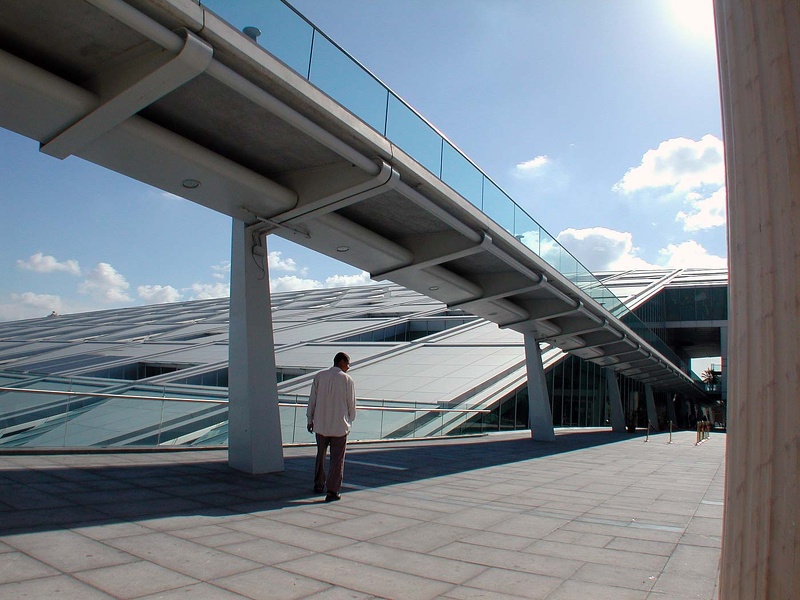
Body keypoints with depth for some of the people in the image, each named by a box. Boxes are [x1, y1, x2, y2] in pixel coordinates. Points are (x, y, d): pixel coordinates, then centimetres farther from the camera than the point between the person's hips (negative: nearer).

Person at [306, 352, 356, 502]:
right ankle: (332, 491, 4)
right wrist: (350, 420, 14)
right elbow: (351, 403, -2)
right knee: (337, 459, 4)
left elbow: (312, 399, 5)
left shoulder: (319, 376, 2)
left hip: (320, 424, 4)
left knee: (320, 455, 21)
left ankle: (318, 485, 33)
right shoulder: (347, 379, -7)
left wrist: (310, 419, 13)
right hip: (340, 425, -4)